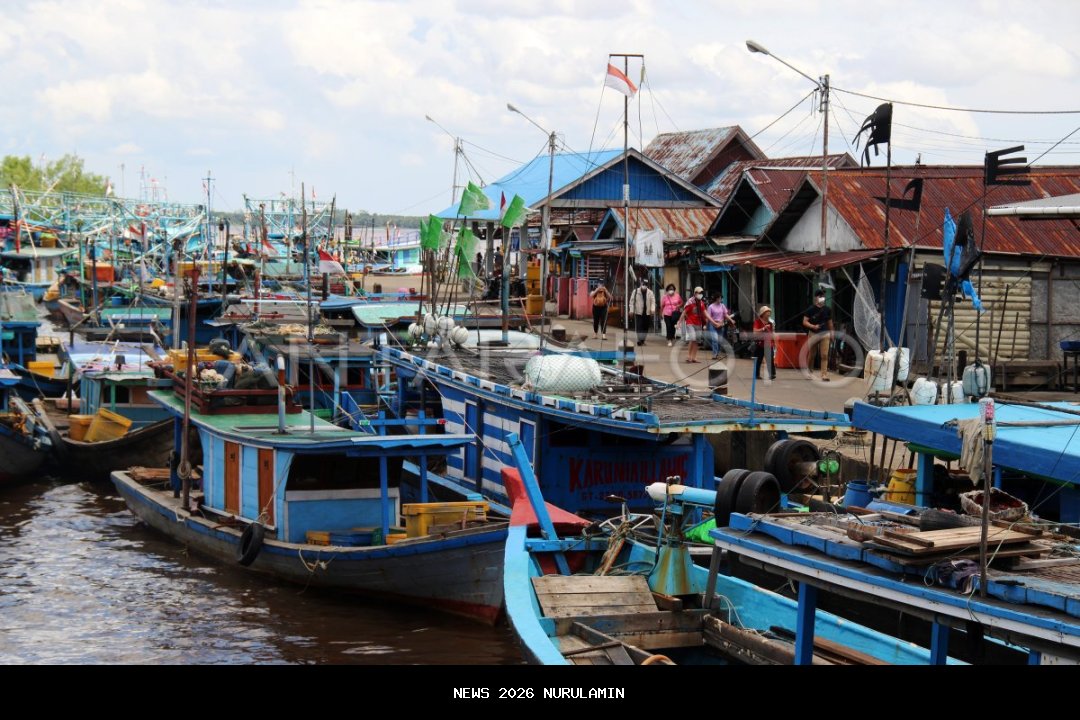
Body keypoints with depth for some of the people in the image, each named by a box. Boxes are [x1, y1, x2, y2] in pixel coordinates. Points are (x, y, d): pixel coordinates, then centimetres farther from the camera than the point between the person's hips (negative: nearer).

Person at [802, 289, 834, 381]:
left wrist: (831, 333, 16)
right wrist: (813, 326, -20)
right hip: (813, 334, -1)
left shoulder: (827, 310, 8)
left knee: (824, 355, -9)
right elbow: (805, 322, -5)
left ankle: (824, 374, -11)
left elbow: (830, 322, 17)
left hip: (825, 334, 1)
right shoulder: (811, 310, -2)